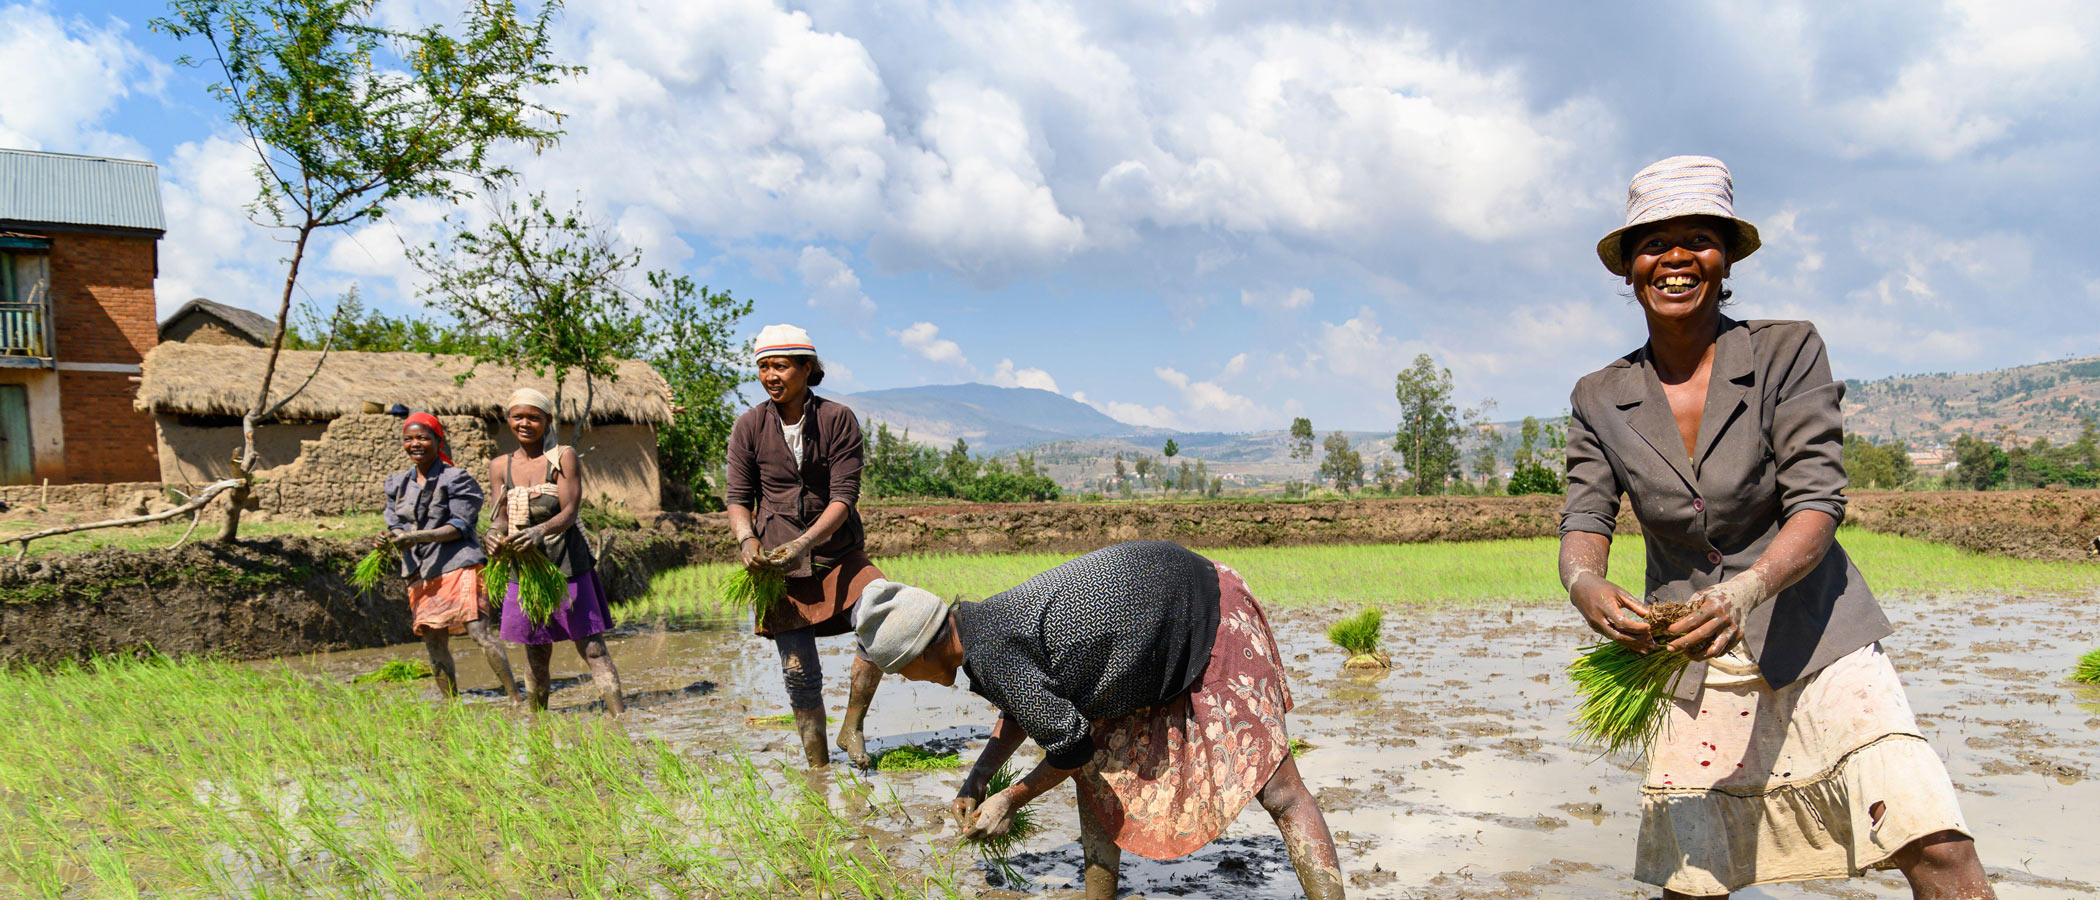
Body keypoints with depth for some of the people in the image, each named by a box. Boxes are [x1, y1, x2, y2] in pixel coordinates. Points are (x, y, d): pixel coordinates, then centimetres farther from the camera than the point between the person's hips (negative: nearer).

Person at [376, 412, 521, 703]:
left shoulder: (456, 478, -2)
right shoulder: (397, 483, 16)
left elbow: (459, 526, -9)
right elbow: (396, 526, 12)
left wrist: (417, 536, -22)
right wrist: (389, 540, -12)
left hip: (458, 565, -6)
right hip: (420, 572, 6)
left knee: (479, 631, -17)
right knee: (434, 643, 5)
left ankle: (515, 696, -14)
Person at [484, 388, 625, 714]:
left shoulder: (564, 457, -2)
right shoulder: (501, 466, 9)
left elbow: (569, 512, -11)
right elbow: (500, 517, 5)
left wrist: (540, 531, -32)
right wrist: (495, 534, -20)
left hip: (568, 565, -3)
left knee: (592, 648, -7)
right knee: (536, 655, 10)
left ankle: (622, 719, -9)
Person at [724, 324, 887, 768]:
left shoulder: (837, 419, -6)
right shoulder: (750, 426, 0)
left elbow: (844, 496, -11)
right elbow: (737, 497, 4)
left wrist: (805, 542, -25)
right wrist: (747, 539, -18)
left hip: (838, 553, -1)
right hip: (777, 561, 1)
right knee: (798, 670, -2)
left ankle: (853, 727, -6)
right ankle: (818, 766, 15)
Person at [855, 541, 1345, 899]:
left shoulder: (988, 655, -26)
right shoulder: (985, 619, 5)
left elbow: (1070, 743, -18)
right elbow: (1028, 704, 23)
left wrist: (1010, 801, -3)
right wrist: (977, 777, 13)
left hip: (1208, 622, -10)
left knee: (1277, 790, -12)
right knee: (1098, 768, 14)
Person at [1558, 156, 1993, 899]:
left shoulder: (1788, 352, -7)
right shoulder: (1600, 400, 1)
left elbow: (1818, 502, -13)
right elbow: (1584, 522, -4)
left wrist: (1746, 590, -33)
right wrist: (1586, 584, -29)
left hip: (1813, 644, -2)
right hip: (1689, 662, 2)